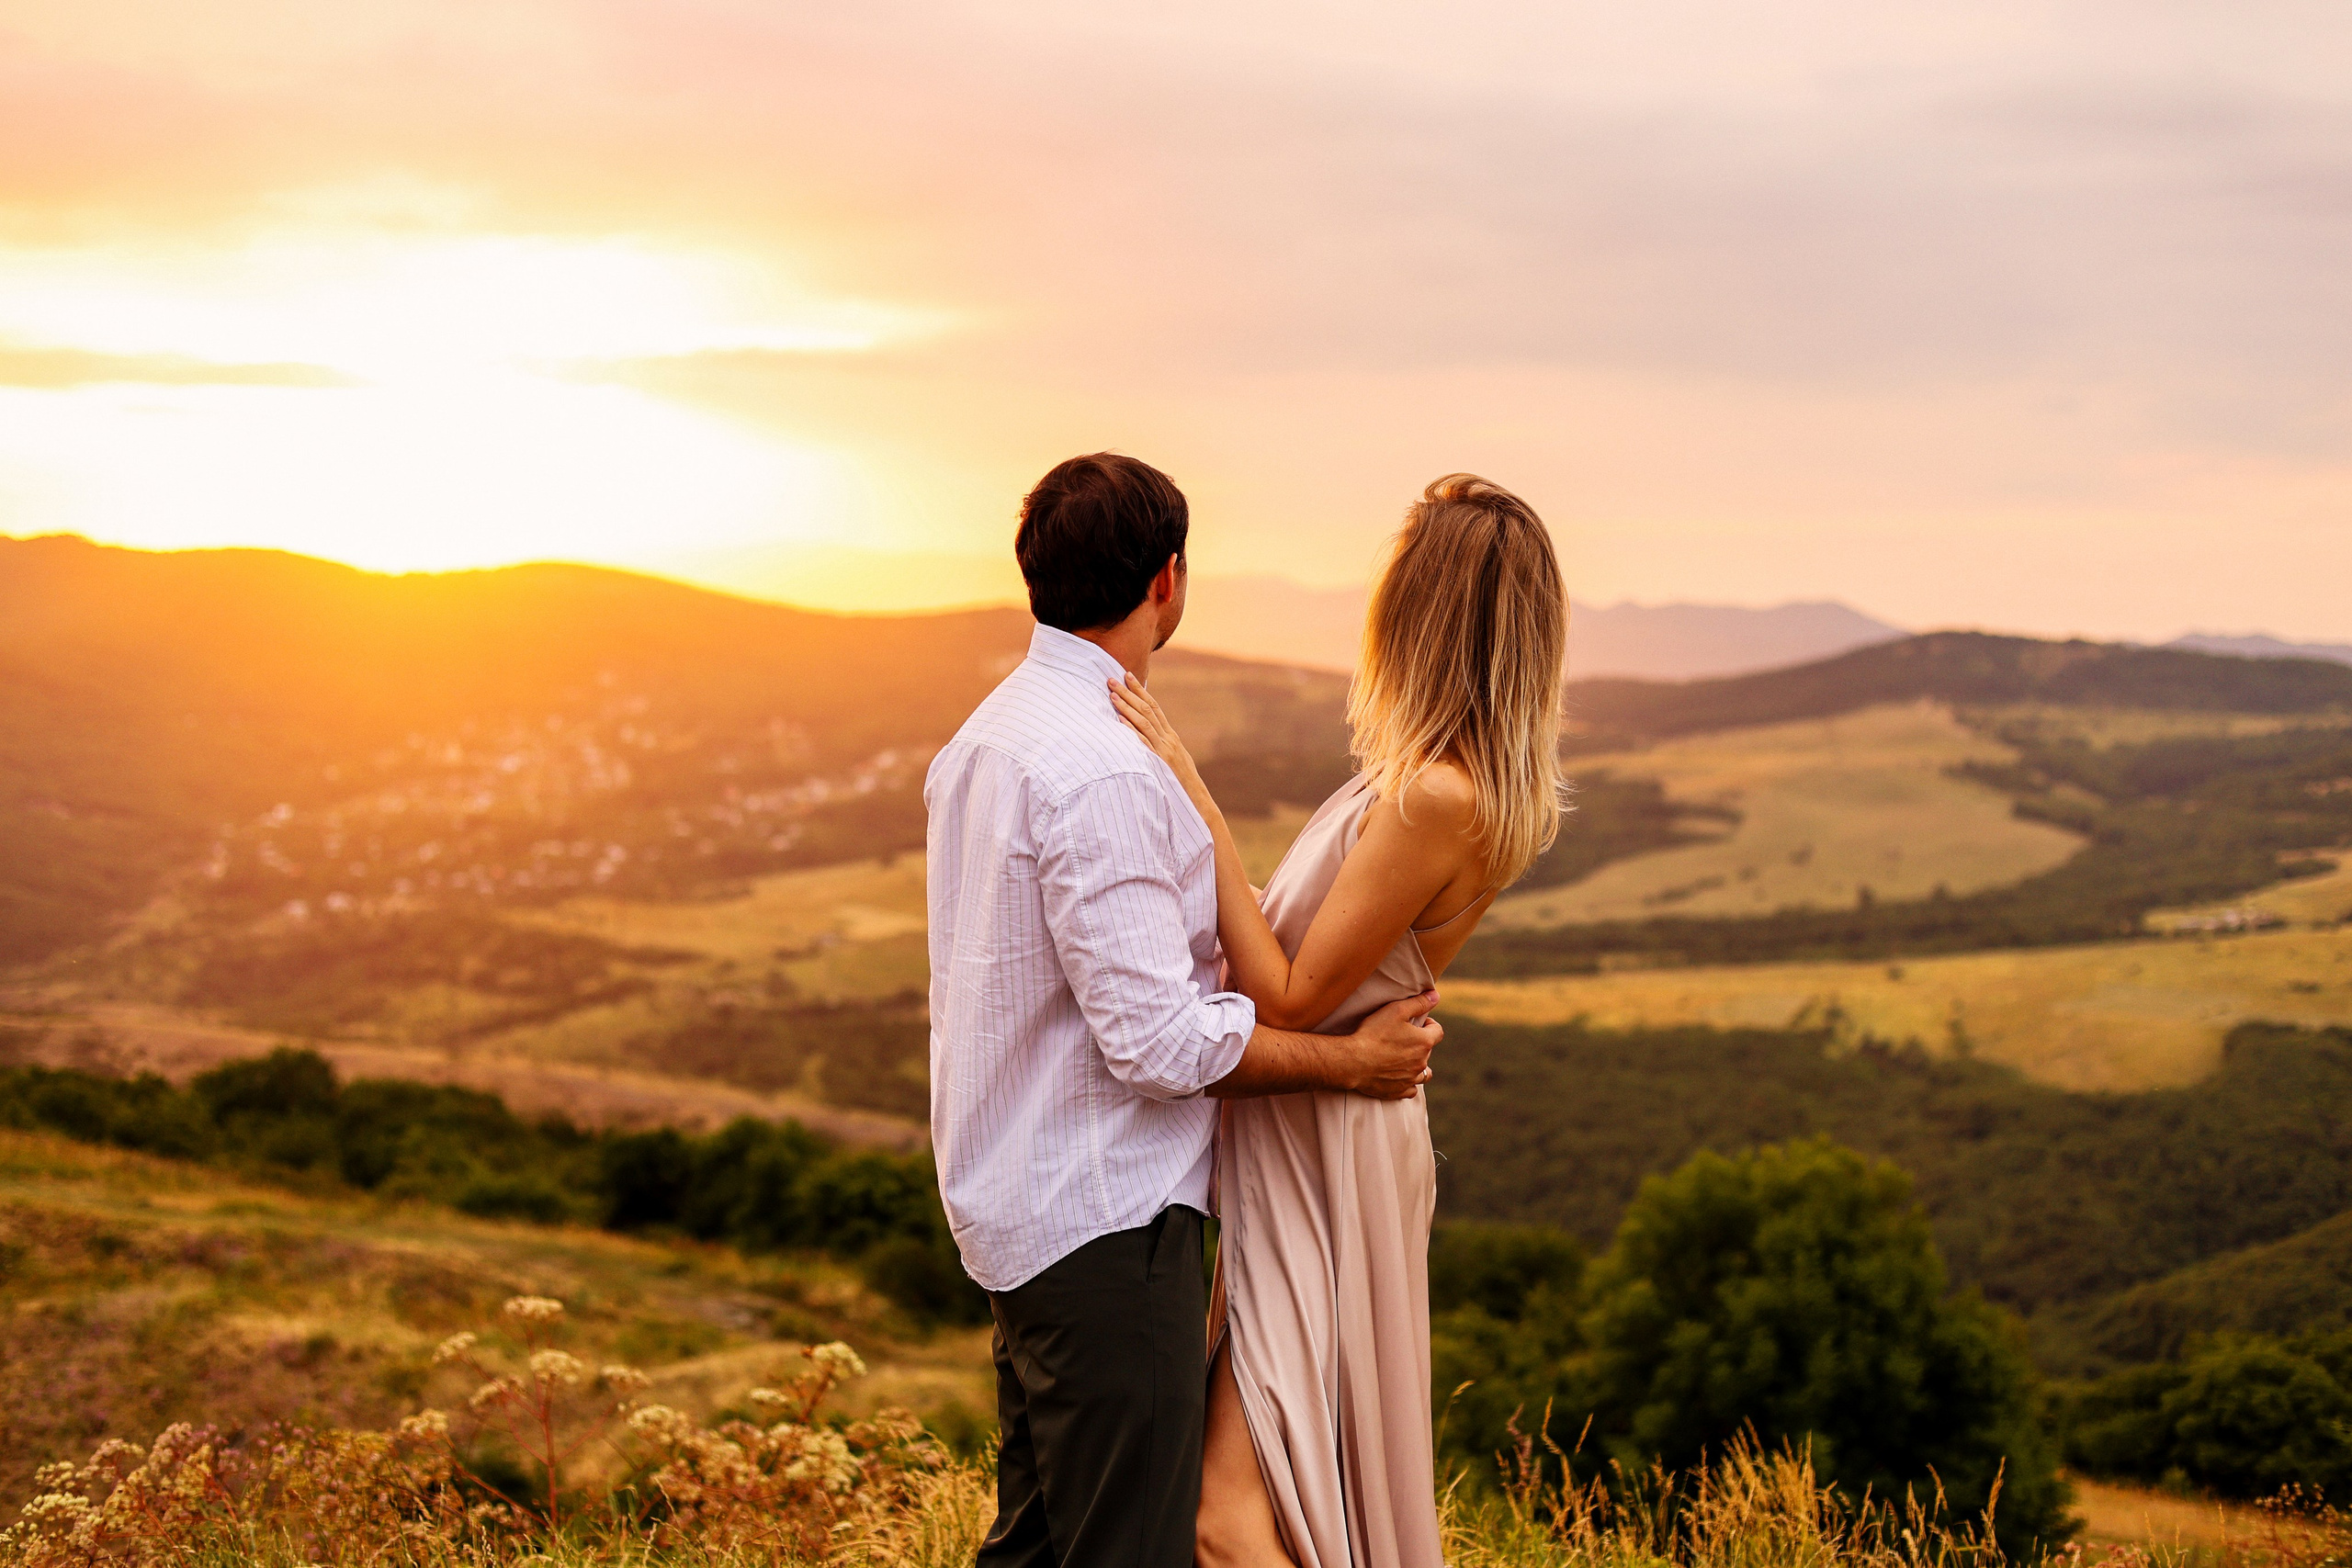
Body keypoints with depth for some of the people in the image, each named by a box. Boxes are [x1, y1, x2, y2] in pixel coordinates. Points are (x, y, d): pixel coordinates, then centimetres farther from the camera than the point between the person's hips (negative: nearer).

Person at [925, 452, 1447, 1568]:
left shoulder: (986, 736, 11)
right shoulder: (1101, 773, -20)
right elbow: (1159, 1042, -22)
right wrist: (1351, 1061, -10)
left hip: (1013, 1208, 10)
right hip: (1106, 1223, -10)